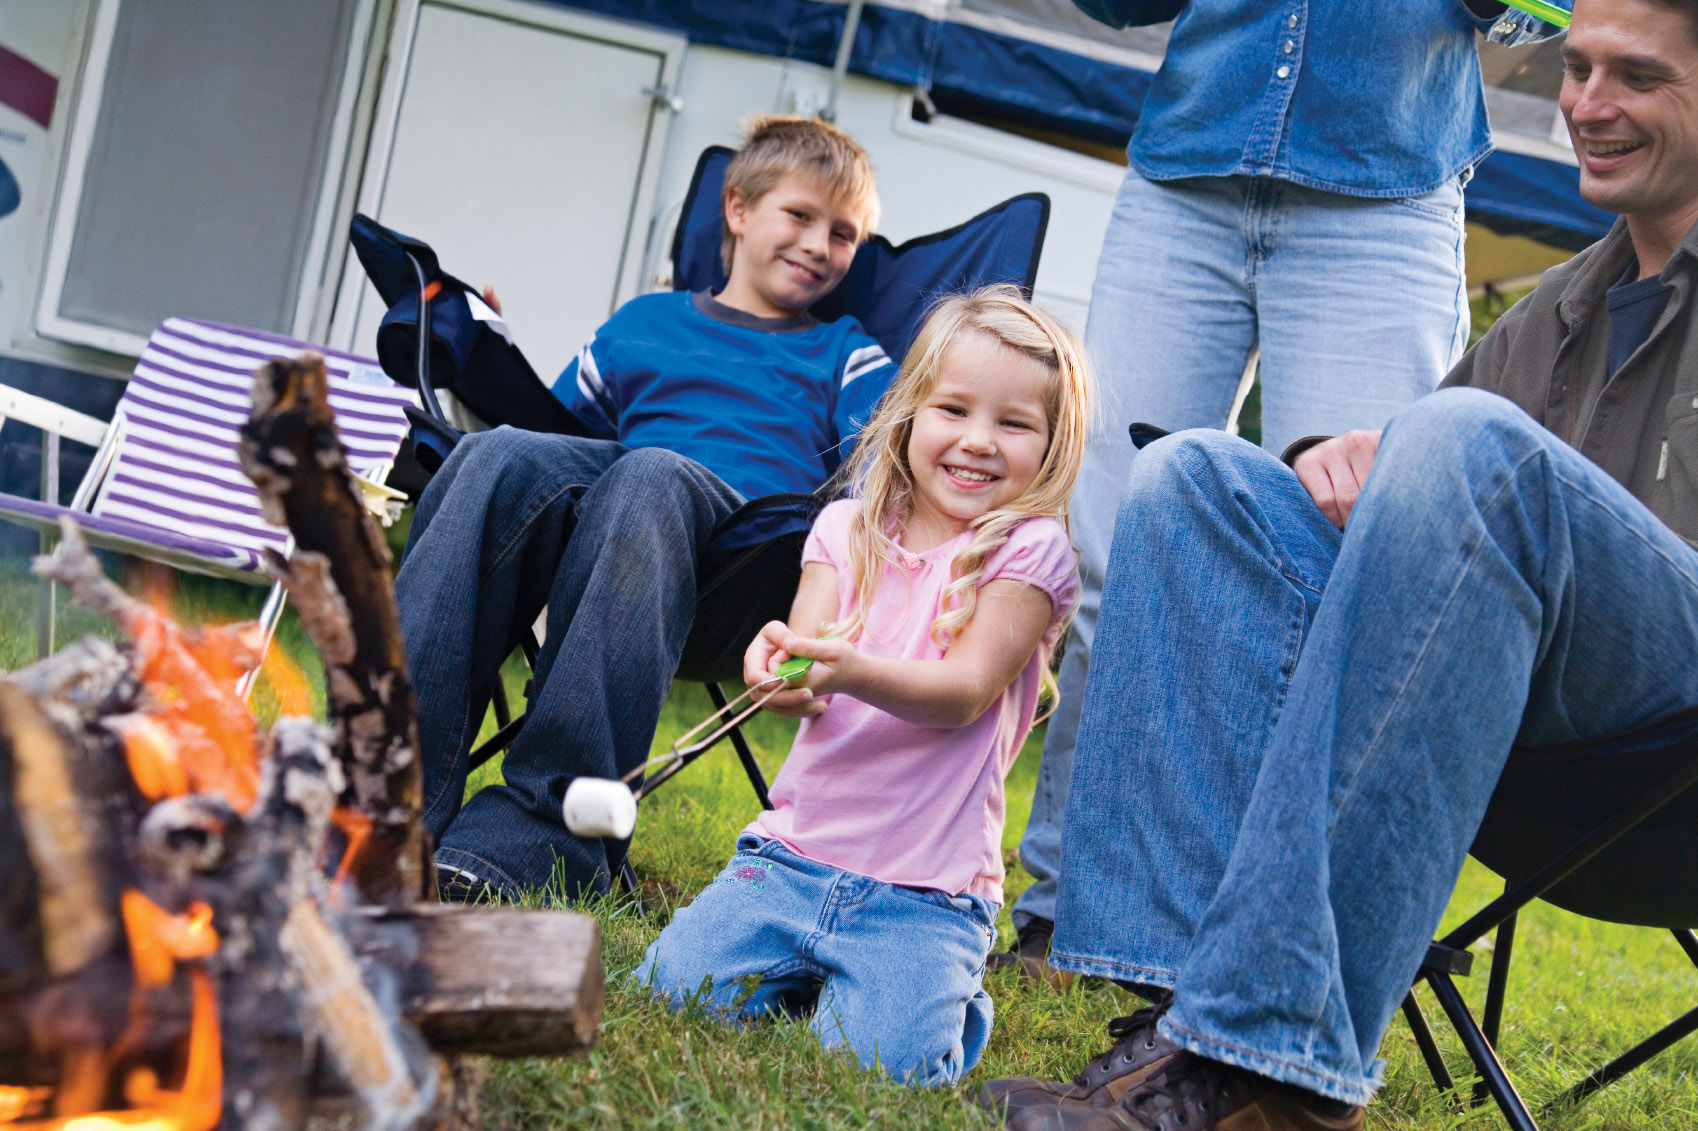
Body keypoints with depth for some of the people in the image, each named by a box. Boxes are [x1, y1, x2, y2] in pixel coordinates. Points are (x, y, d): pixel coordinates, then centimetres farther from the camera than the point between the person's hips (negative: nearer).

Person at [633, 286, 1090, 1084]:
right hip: (794, 849, 4)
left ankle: (951, 997, 14)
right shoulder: (850, 529, 7)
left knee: (886, 1055, -21)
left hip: (927, 890, -4)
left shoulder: (1030, 549, -5)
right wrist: (783, 668, -30)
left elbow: (967, 690, -15)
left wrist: (851, 671, -35)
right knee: (673, 986, -11)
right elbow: (807, 668, -4)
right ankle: (800, 977, 20)